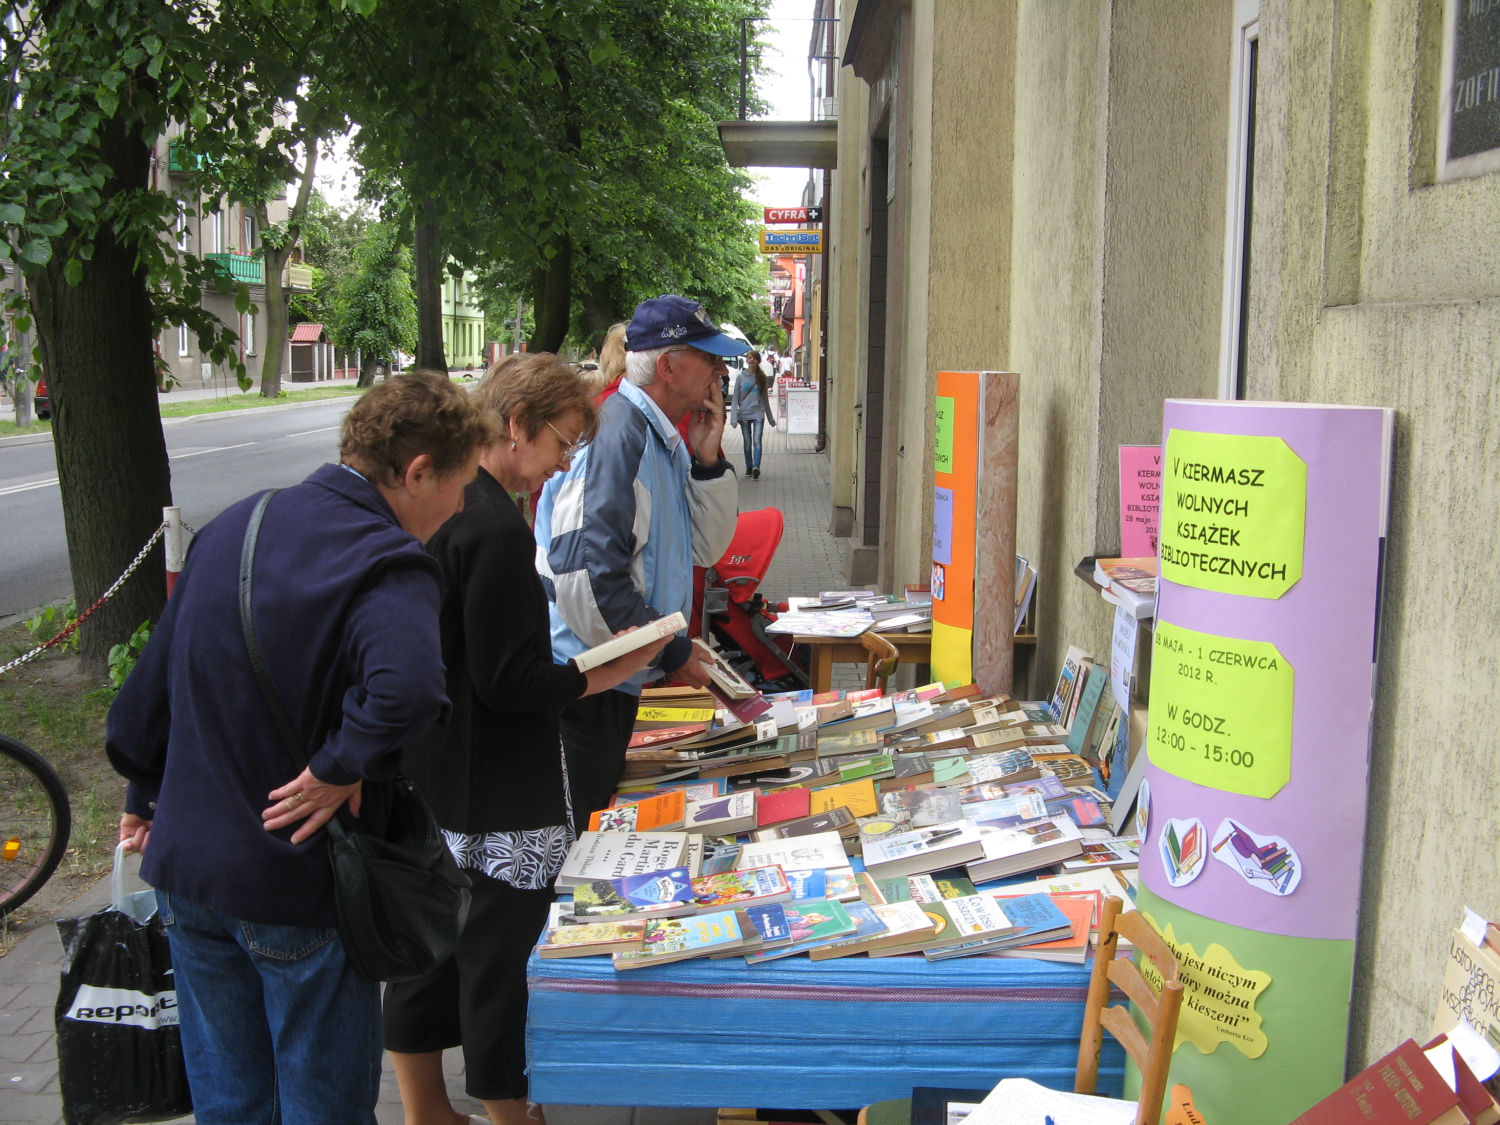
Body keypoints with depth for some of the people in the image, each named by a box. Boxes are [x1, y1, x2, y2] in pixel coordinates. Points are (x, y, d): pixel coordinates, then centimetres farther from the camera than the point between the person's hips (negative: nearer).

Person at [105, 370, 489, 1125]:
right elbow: (408, 687, -42)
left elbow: (151, 680, 12)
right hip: (295, 889, -6)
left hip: (182, 866, 7)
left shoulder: (230, 527, 3)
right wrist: (341, 766, -24)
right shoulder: (386, 564, -21)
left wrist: (144, 796, 24)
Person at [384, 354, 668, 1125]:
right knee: (501, 954, 5)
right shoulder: (496, 530, -22)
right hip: (494, 800, -9)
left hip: (422, 781, 10)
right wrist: (616, 670, -13)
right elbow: (510, 684, -21)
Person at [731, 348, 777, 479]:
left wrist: (770, 418, 18)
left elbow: (765, 398, 14)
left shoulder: (761, 377, 7)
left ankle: (756, 467, -26)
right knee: (747, 442, 7)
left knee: (757, 440, -15)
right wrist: (734, 417, -6)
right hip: (744, 413, 1)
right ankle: (749, 468, 17)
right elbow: (735, 398, 3)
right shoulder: (740, 377, 3)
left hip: (758, 413, -1)